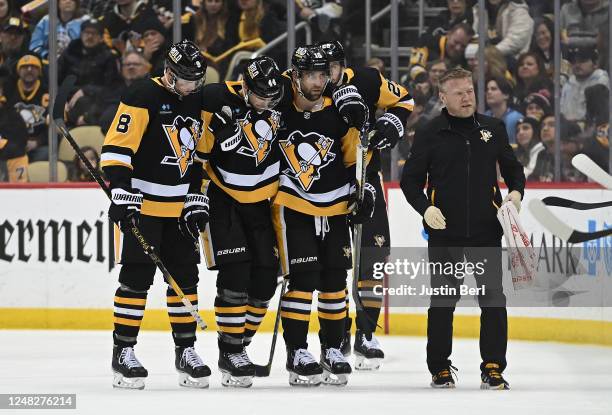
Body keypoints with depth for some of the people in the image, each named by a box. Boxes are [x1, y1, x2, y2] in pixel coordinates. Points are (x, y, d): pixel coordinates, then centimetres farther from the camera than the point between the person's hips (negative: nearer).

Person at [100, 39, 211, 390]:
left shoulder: (197, 103, 9)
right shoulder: (143, 97, -13)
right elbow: (116, 149, -17)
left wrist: (196, 201, 10)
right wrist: (122, 194, -24)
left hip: (179, 207, 7)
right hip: (142, 203, -7)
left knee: (185, 277, 7)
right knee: (137, 277, -9)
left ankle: (186, 351, 15)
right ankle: (123, 352, -3)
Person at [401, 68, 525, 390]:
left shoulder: (493, 129, 8)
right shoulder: (430, 134, 2)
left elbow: (513, 168, 17)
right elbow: (410, 179, 4)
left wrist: (516, 192, -3)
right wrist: (425, 207, -12)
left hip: (486, 230, 1)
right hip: (444, 231, -1)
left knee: (493, 297, -3)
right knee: (443, 300, 4)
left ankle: (493, 369, 3)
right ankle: (440, 369, 14)